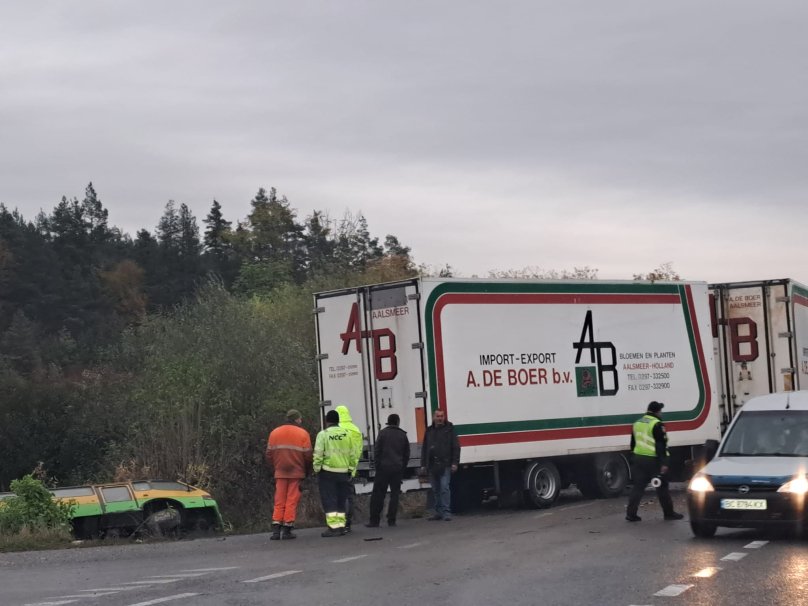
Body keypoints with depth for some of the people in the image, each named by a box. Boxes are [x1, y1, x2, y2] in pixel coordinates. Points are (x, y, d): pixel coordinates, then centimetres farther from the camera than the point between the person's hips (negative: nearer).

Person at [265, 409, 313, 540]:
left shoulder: (274, 433, 7)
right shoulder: (303, 433, -2)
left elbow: (269, 454, 6)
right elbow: (308, 455, -5)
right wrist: (307, 471, 8)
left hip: (280, 473, 3)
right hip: (297, 473, -3)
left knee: (279, 501, 7)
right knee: (292, 500, 1)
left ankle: (276, 529, -2)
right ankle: (287, 529, -1)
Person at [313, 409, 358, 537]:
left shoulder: (323, 434, -6)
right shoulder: (346, 434, 6)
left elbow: (318, 455, -10)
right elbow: (352, 454, 7)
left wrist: (317, 470, -1)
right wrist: (351, 470, 14)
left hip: (328, 472, -4)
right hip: (343, 472, 4)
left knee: (329, 501, -3)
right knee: (341, 501, 14)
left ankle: (333, 526, -10)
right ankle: (341, 525, 13)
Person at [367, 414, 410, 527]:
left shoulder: (383, 433, -1)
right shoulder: (403, 435, 8)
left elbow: (376, 450, -5)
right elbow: (407, 454, 11)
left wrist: (377, 465, 2)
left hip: (383, 468, -2)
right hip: (398, 469, 2)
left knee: (378, 495, 0)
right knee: (395, 494, 6)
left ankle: (374, 520, -3)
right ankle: (391, 520, 1)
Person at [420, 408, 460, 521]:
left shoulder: (449, 429, 3)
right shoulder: (429, 431, 15)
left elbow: (456, 447, 0)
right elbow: (424, 449, 18)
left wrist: (455, 463, -8)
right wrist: (423, 465, 13)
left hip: (445, 465, -5)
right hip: (432, 466, 5)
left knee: (444, 488, -12)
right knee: (436, 490, 8)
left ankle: (446, 512, -11)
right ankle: (438, 512, 15)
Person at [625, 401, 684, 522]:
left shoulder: (637, 423, 14)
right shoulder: (657, 425, -11)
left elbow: (633, 444, 22)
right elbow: (661, 445, -17)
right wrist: (664, 463, -18)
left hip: (638, 459, 7)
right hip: (652, 461, -7)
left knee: (638, 487, 7)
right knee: (662, 487, 4)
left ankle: (631, 513, 1)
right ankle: (668, 513, 11)